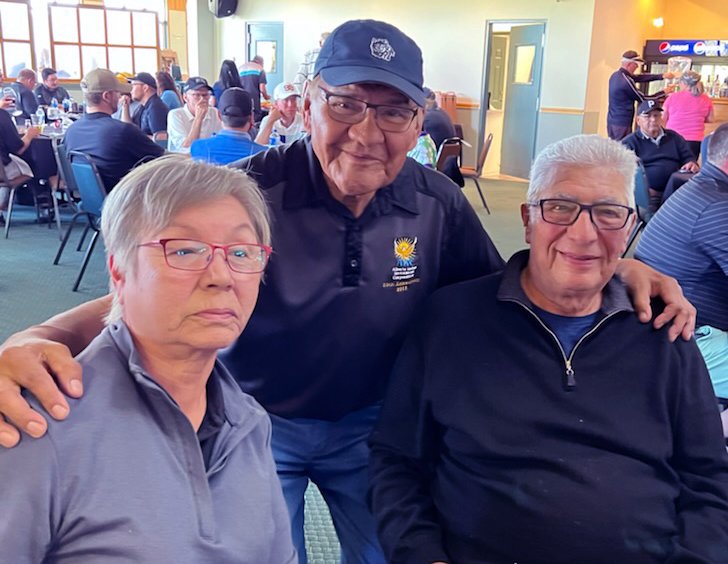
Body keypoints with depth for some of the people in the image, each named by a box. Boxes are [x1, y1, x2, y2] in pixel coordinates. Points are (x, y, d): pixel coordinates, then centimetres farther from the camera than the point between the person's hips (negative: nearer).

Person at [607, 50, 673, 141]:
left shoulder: (616, 75, 8)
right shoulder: (626, 81, -18)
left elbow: (639, 77, 13)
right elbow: (644, 99, -9)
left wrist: (661, 76, 8)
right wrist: (664, 93, 3)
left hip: (612, 121, 9)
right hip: (622, 123, -9)